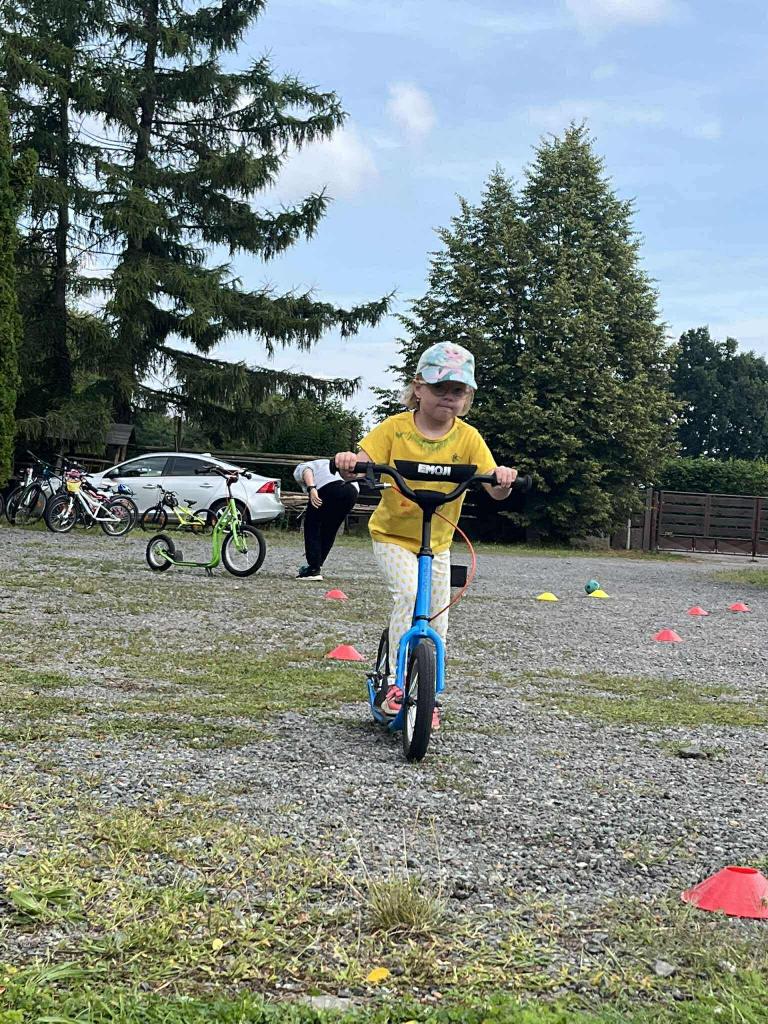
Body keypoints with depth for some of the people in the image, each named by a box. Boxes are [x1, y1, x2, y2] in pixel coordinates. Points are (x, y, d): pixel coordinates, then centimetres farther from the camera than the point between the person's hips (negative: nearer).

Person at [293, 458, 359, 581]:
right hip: (352, 489, 6)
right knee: (329, 530, 20)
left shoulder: (299, 469, 27)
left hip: (330, 487, -6)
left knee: (311, 525, 8)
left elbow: (307, 471, 0)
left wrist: (311, 488, -17)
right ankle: (317, 566, 24)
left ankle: (314, 568, 1)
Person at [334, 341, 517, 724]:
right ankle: (398, 682, -16)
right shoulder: (395, 428, -12)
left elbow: (495, 491, -13)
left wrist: (502, 479, -36)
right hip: (392, 535, -3)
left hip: (438, 541, 3)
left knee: (436, 620, 4)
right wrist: (348, 463, -40)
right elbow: (360, 467, -17)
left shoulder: (467, 437, -8)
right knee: (408, 594, -27)